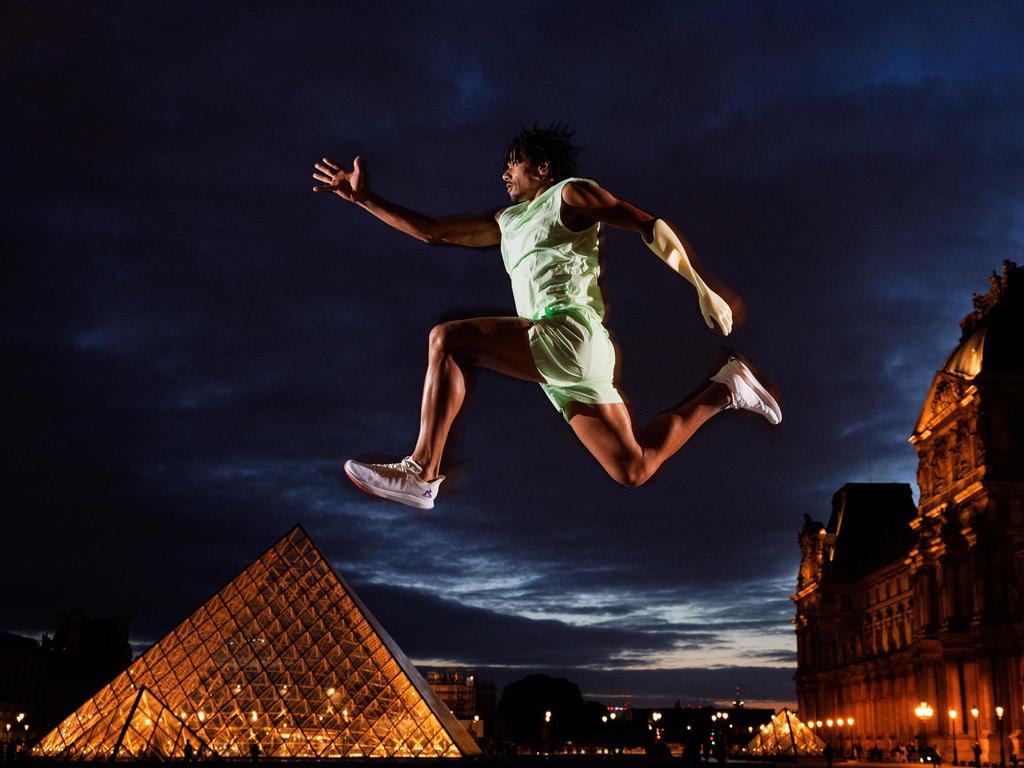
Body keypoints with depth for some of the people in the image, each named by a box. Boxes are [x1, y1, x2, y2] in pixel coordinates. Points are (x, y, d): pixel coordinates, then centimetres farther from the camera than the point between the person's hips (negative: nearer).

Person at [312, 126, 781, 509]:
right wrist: (364, 199, 25)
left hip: (571, 332, -8)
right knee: (634, 471, 8)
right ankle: (723, 391, 21)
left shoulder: (570, 194, 9)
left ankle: (422, 473, -22)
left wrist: (702, 290, -5)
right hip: (554, 357, 9)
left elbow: (650, 226, 3)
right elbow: (433, 232, 28)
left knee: (447, 339, -19)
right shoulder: (508, 222, 30)